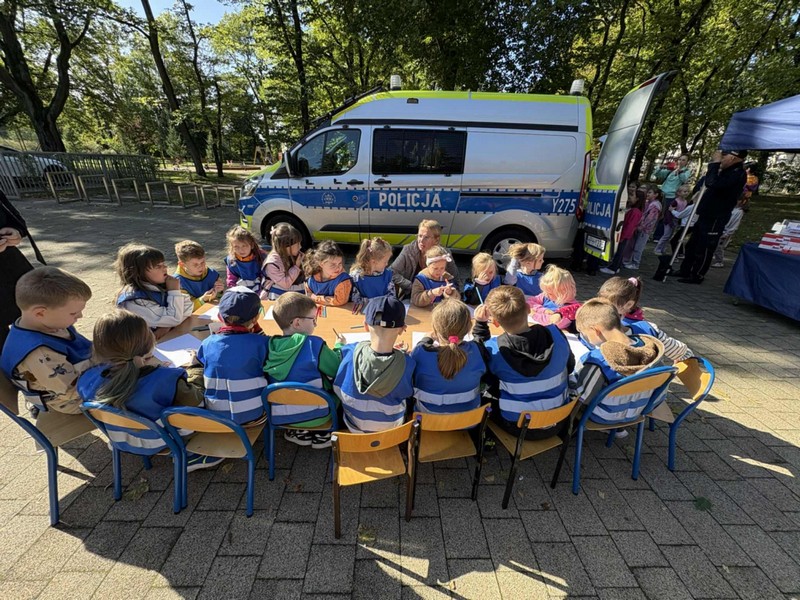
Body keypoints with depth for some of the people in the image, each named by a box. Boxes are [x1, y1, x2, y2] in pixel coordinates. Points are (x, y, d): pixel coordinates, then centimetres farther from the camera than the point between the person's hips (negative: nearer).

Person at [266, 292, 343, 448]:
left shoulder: (270, 345, -6)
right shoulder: (314, 344, -20)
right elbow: (337, 369, -10)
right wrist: (339, 347, 9)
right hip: (314, 415, -5)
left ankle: (300, 432, 20)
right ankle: (321, 435, 21)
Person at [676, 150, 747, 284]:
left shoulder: (738, 174, -16)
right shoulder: (726, 171, 16)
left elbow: (713, 184, -31)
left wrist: (715, 163, -22)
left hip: (715, 218, -10)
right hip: (706, 215, 10)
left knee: (704, 249, -3)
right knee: (692, 245, 15)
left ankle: (697, 276, 7)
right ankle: (685, 271, 25)